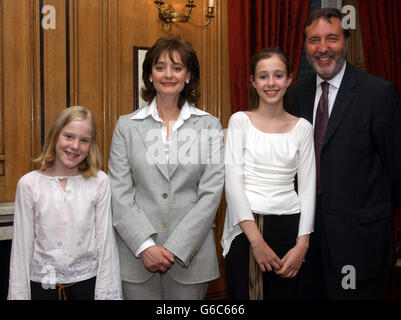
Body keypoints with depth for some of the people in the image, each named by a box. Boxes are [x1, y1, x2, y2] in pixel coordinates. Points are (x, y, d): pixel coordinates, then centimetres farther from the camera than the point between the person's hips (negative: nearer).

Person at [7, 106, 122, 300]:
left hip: (87, 281, 0)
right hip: (42, 284, 1)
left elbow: (105, 241, -5)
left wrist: (106, 293, -4)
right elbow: (22, 245, -2)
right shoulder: (28, 184, -6)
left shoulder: (99, 182, -9)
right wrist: (19, 294, 0)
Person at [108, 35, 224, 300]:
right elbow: (119, 194, -1)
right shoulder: (127, 125, 3)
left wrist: (175, 249, -10)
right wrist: (146, 246, -10)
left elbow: (211, 193, -5)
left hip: (190, 254, 0)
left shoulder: (210, 125, 1)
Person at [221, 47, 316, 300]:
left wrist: (303, 244, -5)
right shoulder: (240, 121, 1)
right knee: (246, 294, 6)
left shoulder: (302, 127, 7)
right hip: (246, 228, -2)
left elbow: (308, 188, 5)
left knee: (286, 293, 10)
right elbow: (232, 181, -7)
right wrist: (256, 240, -13)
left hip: (289, 228, 2)